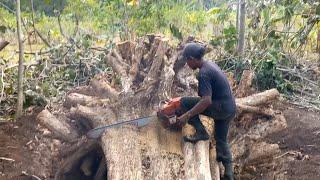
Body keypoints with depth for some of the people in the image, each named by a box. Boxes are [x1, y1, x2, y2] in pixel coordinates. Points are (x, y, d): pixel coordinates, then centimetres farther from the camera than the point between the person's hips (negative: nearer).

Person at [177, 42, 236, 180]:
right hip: (230, 109, 10)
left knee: (185, 102, -8)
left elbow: (207, 101, -29)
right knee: (221, 140, 22)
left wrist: (187, 115, -26)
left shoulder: (203, 73, -20)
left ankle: (201, 132, -4)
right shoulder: (210, 64, 9)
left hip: (221, 108, -10)